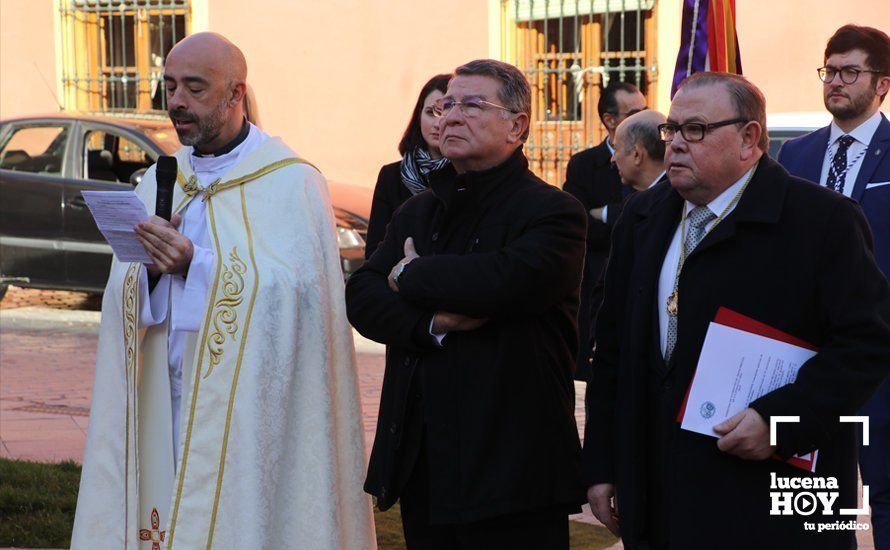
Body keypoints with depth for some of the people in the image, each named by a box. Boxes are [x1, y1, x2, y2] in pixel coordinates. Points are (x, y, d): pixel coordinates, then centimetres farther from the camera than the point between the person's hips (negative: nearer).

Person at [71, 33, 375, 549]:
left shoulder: (291, 182, -4)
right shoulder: (159, 183, 14)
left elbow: (294, 292, -15)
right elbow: (124, 300, 10)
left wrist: (197, 265, -20)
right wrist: (152, 272, -12)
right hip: (166, 407, 5)